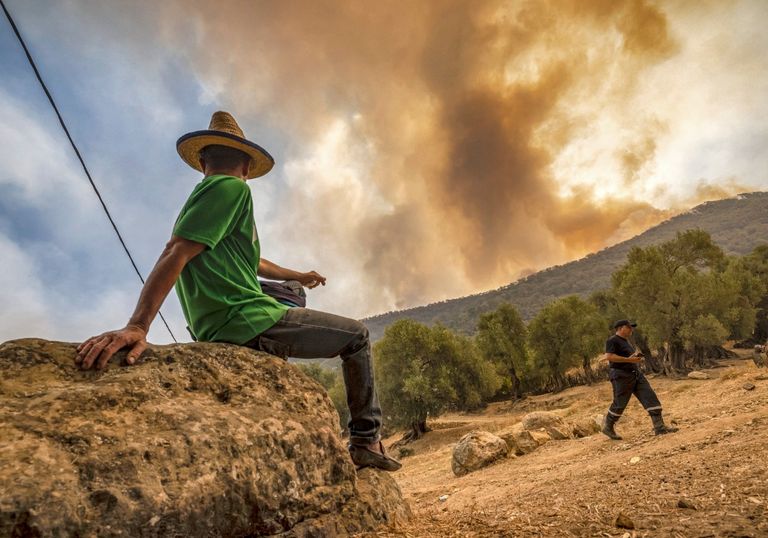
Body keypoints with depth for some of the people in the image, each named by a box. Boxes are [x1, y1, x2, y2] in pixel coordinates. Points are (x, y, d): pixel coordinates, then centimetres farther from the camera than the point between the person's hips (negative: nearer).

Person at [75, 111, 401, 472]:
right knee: (356, 336, 6)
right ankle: (367, 441, 9)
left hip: (219, 335, 10)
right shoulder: (232, 188, -7)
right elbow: (176, 253, -21)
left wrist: (298, 276, 47)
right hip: (250, 323, -9)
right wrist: (137, 326, -30)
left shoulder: (202, 196, 24)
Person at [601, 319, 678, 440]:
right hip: (621, 376, -9)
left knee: (650, 398, -4)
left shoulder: (626, 341, 19)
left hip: (636, 374, 9)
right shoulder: (612, 340, -11)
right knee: (619, 404, 0)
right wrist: (628, 359, -22)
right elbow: (608, 357, -24)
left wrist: (636, 357, 10)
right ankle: (608, 427, 17)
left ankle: (659, 426, -4)